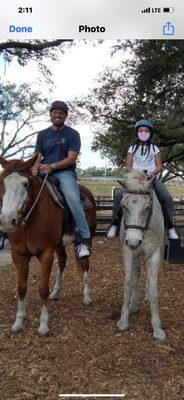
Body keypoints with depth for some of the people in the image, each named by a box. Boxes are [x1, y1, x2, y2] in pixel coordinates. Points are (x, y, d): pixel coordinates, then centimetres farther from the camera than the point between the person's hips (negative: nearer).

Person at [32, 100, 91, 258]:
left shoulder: (73, 134, 5)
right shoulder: (42, 135, 18)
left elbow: (71, 158, -6)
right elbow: (38, 157, 12)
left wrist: (52, 166, -21)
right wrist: (34, 168, -12)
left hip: (65, 172, -4)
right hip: (43, 173, 5)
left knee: (73, 199, -31)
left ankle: (84, 240, -30)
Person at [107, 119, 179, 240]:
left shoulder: (154, 148, 13)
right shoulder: (132, 148, 14)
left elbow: (159, 166, 5)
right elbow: (128, 166, 7)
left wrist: (152, 173, -16)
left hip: (152, 177, 0)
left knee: (167, 198, -21)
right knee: (119, 196, -24)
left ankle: (170, 226, -7)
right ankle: (115, 224, -9)